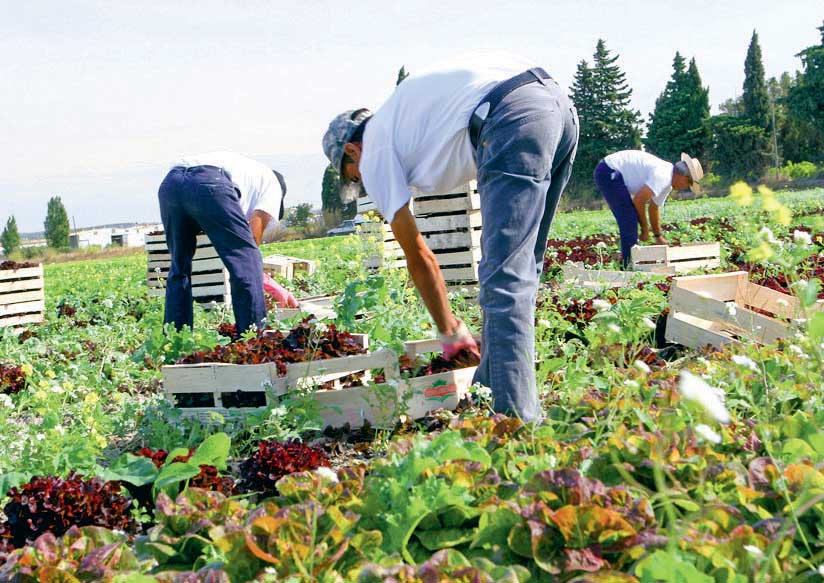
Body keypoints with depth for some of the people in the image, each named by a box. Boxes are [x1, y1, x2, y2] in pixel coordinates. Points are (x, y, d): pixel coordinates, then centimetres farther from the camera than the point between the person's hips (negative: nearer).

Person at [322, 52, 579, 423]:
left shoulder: (374, 150, 13)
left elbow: (418, 256, 15)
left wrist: (451, 333, 23)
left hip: (513, 120, -9)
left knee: (504, 278, -9)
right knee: (519, 270, 15)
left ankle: (515, 418, -14)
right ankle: (490, 392, 22)